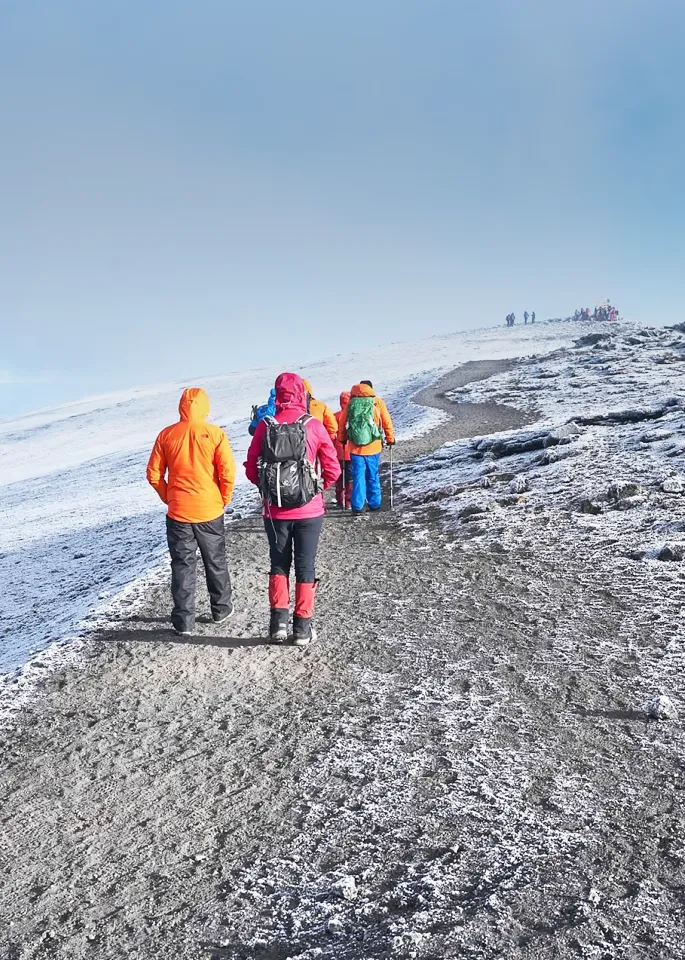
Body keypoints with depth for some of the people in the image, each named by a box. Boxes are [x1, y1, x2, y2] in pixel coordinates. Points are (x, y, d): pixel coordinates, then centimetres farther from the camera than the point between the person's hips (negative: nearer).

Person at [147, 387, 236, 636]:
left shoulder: (167, 435, -4)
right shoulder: (214, 433, -9)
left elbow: (153, 474, -1)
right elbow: (228, 471, -11)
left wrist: (168, 498, 12)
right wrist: (224, 499, 4)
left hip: (178, 512, 0)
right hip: (210, 511, 0)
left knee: (182, 565, 9)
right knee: (216, 562, 17)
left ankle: (184, 620, 12)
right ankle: (221, 609, 31)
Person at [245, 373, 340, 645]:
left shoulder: (265, 427, -6)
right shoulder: (314, 426, -10)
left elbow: (251, 469, -1)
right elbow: (332, 468, -6)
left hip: (275, 511, 1)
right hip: (309, 511, -1)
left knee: (279, 564, 18)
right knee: (305, 567, 11)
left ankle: (279, 620, 11)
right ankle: (302, 627, 15)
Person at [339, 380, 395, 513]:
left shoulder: (350, 403, 2)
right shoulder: (377, 402, -2)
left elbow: (342, 424, 8)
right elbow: (387, 422, 2)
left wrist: (342, 439, 23)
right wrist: (390, 439, 15)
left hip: (355, 447, 1)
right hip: (373, 447, -1)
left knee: (358, 476, 7)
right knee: (373, 476, 12)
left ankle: (358, 506, 4)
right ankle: (374, 504, 19)